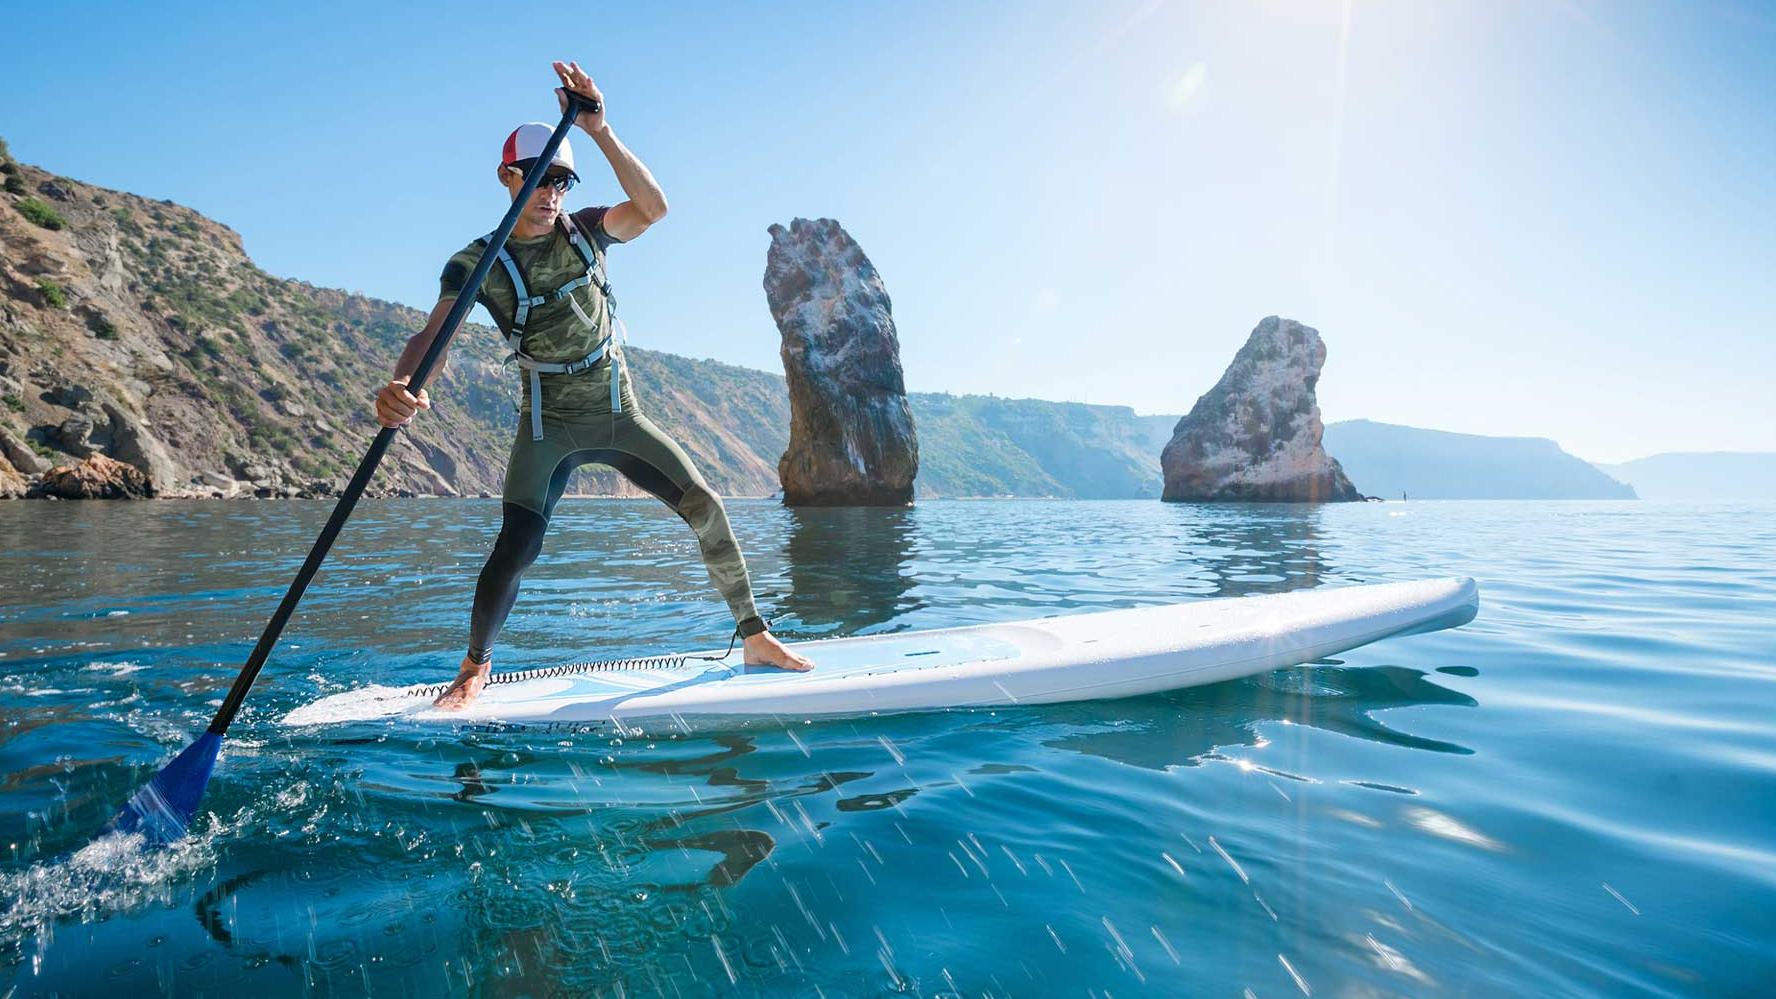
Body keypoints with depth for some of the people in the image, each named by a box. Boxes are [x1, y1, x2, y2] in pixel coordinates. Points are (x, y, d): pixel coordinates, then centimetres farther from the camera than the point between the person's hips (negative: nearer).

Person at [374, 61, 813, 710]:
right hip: (549, 426, -2)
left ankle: (756, 639, 5)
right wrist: (400, 384, -44)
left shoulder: (585, 230, -1)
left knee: (706, 507, -7)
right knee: (516, 549, -16)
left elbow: (653, 208, -20)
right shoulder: (478, 263, -7)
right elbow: (432, 333, -23)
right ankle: (475, 667, 12)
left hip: (618, 415, 3)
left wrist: (598, 129, -31)